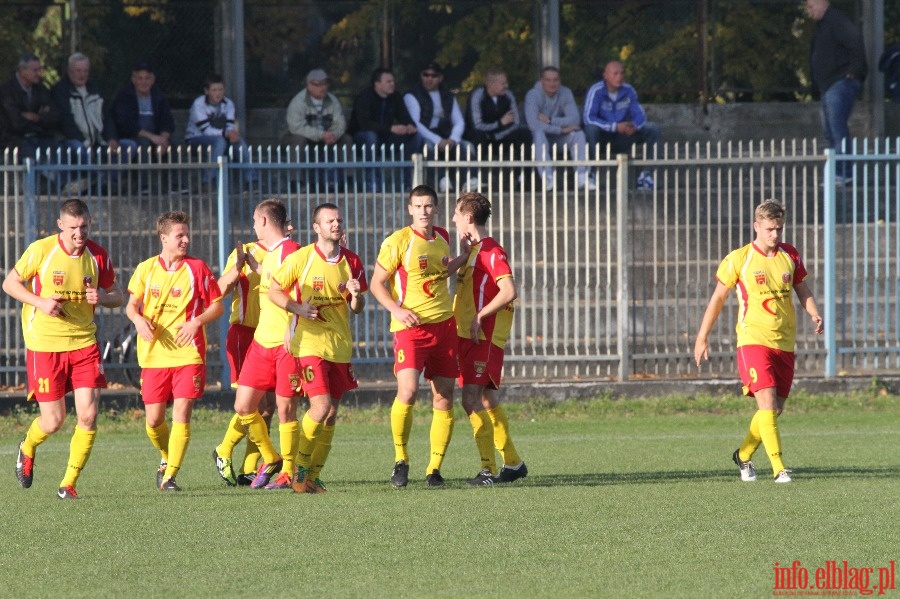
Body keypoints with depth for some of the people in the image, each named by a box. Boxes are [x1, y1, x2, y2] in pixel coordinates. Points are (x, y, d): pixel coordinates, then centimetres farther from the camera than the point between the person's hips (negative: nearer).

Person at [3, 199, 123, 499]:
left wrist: (101, 297, -13)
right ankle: (27, 449, 35)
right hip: (44, 345, -3)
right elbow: (10, 283, 0)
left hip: (84, 343, 3)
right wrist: (40, 302, -17)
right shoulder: (41, 250, -9)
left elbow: (118, 296, 11)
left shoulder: (98, 256, 0)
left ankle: (69, 483, 6)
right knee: (53, 421, -1)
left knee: (88, 415, -9)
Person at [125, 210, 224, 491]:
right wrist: (138, 319, -8)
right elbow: (131, 305, 14)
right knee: (154, 420, 4)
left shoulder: (197, 268, 1)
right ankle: (167, 458, 33)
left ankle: (170, 475, -8)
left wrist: (197, 322, -14)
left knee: (182, 413, -12)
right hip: (154, 355, 2)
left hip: (188, 353, -2)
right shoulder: (146, 269, 6)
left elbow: (218, 306, 4)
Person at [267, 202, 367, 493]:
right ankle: (300, 470, -3)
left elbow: (358, 308, 13)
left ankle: (313, 475, 14)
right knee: (320, 406, -17)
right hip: (311, 343, -5)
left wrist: (356, 295, -10)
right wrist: (298, 308, -16)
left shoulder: (352, 262, 7)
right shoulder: (300, 259, -6)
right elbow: (274, 291, 0)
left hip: (340, 346, 5)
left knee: (331, 414, 4)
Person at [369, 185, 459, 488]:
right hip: (410, 326, -5)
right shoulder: (398, 242, -7)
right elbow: (377, 284, -5)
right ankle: (400, 459, -3)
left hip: (443, 324, 5)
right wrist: (397, 310, -17)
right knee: (408, 391, -20)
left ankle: (434, 468, 10)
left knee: (444, 397, 2)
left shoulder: (443, 238, 11)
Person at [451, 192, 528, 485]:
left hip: (483, 337, -10)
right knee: (487, 400, 13)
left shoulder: (491, 251, -12)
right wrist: (463, 253, 10)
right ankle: (512, 463, 21)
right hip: (469, 337, 10)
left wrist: (479, 317, -19)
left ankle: (489, 469, -16)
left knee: (472, 399, -15)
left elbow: (509, 291, -22)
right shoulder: (472, 251, 18)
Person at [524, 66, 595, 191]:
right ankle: (547, 178, -41)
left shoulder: (565, 93, -8)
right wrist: (561, 129, -32)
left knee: (578, 133, -22)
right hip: (539, 134, -4)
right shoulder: (533, 95, -20)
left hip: (558, 136, 4)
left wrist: (550, 120, -30)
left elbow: (575, 119, -19)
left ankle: (581, 176, -25)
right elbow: (533, 124, -34)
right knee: (539, 134, -37)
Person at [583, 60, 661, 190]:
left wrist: (634, 126, -27)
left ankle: (646, 173, -10)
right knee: (591, 127, -36)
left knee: (652, 128, -11)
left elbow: (639, 115, -1)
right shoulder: (596, 91, -15)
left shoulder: (628, 91, 0)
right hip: (602, 138, -4)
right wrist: (615, 126, -35)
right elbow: (588, 118, -26)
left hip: (622, 139, 4)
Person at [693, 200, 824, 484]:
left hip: (784, 342, 5)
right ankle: (778, 468, -19)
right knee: (767, 402, -18)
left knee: (776, 409, 10)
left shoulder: (790, 255, 7)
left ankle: (744, 454, 33)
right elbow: (718, 297, 2)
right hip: (753, 340, -5)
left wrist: (814, 314, -3)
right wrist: (702, 337, 3)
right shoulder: (738, 259, -6)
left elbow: (802, 289, 17)